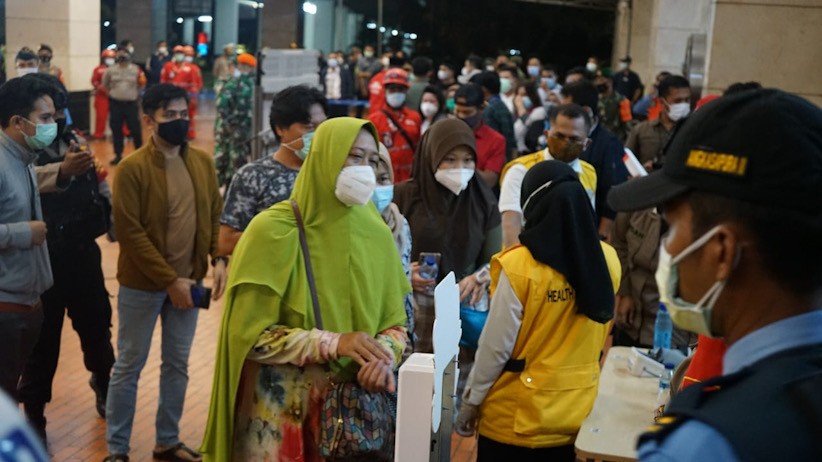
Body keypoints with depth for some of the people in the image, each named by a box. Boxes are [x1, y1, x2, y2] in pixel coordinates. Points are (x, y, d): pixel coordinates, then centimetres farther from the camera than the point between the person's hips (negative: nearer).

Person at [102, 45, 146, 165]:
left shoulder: (136, 70, -1)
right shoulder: (110, 70, 2)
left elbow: (142, 84, 12)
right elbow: (105, 84, 17)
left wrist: (135, 93, 6)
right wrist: (111, 93, 12)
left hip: (131, 104, -1)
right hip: (116, 104, 2)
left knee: (135, 129, -3)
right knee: (116, 130, 5)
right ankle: (118, 155, 15)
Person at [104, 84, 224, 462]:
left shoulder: (202, 162, 2)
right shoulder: (132, 168, -14)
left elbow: (215, 215, 9)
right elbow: (129, 232, -17)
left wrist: (219, 259, -7)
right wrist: (169, 280, -18)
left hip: (187, 281, 5)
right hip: (142, 285, -5)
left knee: (177, 364, 14)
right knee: (129, 366, 8)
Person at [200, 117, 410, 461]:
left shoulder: (376, 233, 1)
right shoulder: (272, 231, -12)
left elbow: (395, 322, 6)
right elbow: (248, 333, -14)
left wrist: (384, 357, -16)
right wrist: (332, 343, -23)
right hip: (281, 409, -4)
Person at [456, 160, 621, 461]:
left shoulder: (519, 267, -20)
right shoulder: (607, 261, -7)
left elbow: (495, 347, -13)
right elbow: (599, 340, 5)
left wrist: (469, 403, -1)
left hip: (518, 417, -4)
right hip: (578, 414, 4)